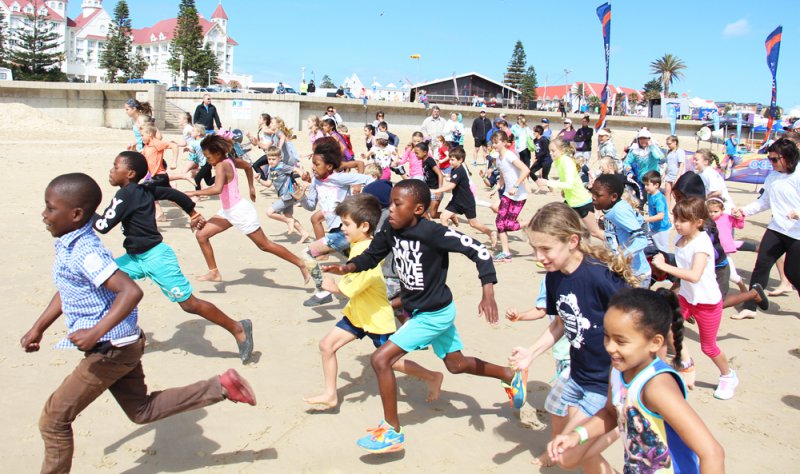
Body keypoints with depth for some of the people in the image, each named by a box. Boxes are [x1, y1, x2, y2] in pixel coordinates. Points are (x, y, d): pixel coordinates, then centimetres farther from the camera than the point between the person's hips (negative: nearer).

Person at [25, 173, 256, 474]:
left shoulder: (84, 253, -23)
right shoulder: (69, 245, 7)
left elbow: (131, 292, -34)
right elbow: (66, 292, 22)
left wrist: (96, 333, -35)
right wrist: (37, 329, 21)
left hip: (111, 349, -10)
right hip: (122, 346, 10)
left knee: (53, 420, 3)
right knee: (141, 410, 20)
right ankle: (221, 387, 16)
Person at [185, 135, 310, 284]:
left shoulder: (221, 166, -21)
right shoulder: (229, 161, 3)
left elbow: (217, 189, -37)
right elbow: (247, 166, 21)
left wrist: (194, 193, -28)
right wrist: (251, 187, 27)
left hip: (240, 211, -9)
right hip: (228, 211, 9)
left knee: (265, 245, 0)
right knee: (201, 235, 6)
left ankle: (302, 265, 9)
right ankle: (214, 273, 14)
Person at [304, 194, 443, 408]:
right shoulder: (358, 245, -1)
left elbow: (348, 289, -24)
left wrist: (332, 286, -7)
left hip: (377, 318, -9)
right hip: (357, 313, 9)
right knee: (327, 345, 4)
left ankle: (433, 377, 27)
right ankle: (330, 394, 16)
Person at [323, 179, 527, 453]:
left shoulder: (432, 232, -29)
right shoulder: (390, 231, -9)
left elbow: (478, 250, -26)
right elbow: (371, 256, 4)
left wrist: (488, 293, -34)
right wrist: (348, 268, -16)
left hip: (435, 314, -8)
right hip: (419, 309, 8)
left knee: (380, 359, -12)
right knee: (456, 364, 25)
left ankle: (393, 433, 3)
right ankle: (512, 376, 46)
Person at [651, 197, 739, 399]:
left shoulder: (702, 242, -26)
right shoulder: (679, 240, -3)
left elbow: (694, 276, -39)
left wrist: (664, 266, -40)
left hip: (708, 302, -6)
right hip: (686, 297, 6)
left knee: (708, 346, 8)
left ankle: (728, 376, 38)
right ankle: (686, 363, 12)